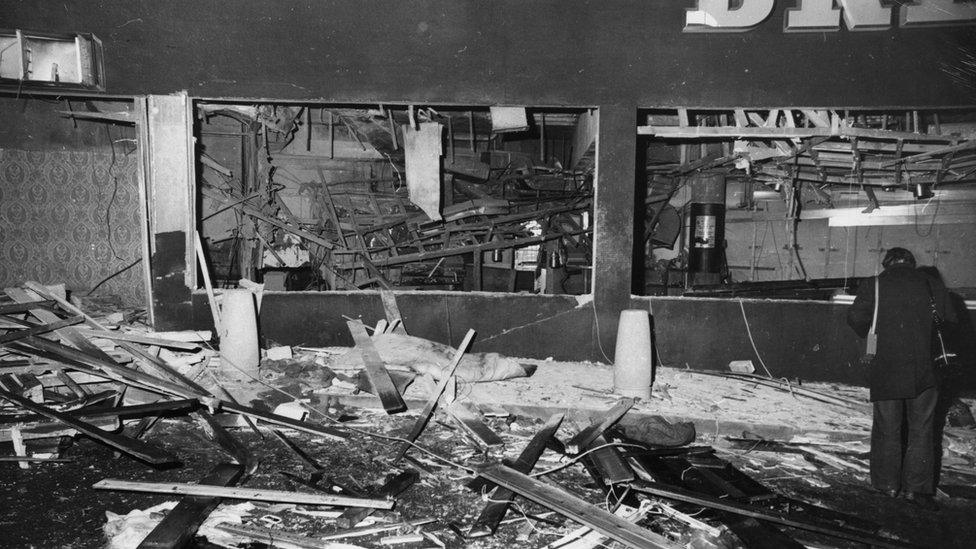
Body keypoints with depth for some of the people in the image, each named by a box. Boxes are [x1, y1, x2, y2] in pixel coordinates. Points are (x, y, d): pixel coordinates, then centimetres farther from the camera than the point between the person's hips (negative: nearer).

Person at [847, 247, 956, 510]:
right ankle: (917, 487, 14)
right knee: (921, 428, 13)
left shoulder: (873, 284, -2)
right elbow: (949, 320, 7)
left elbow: (855, 318, -4)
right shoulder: (932, 284, 3)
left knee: (887, 428, 12)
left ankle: (887, 483, 21)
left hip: (885, 370, -1)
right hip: (924, 370, 1)